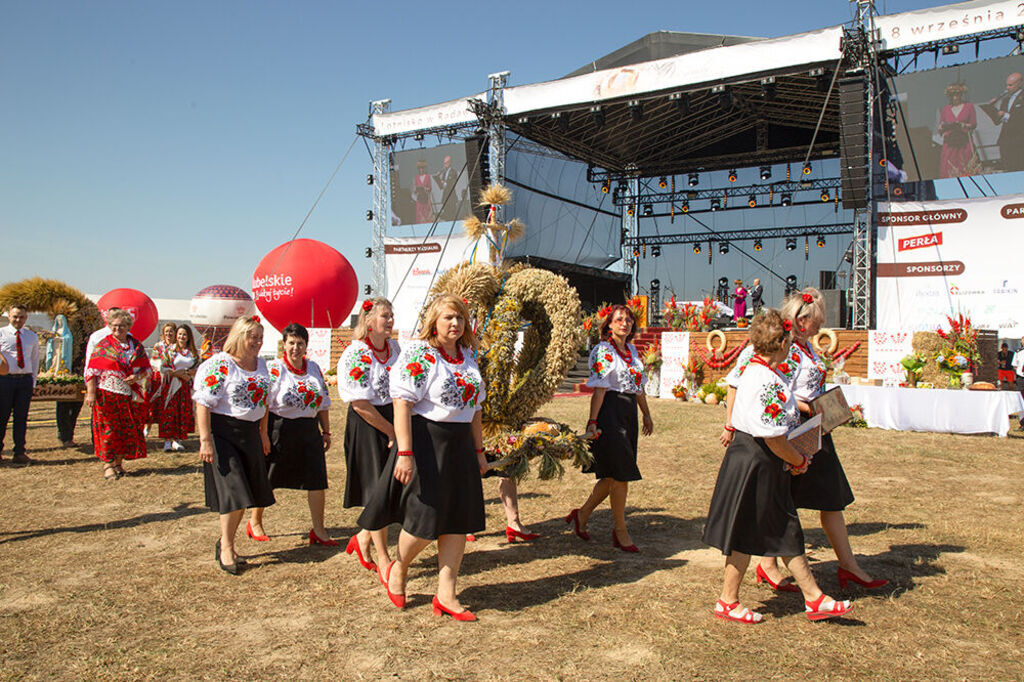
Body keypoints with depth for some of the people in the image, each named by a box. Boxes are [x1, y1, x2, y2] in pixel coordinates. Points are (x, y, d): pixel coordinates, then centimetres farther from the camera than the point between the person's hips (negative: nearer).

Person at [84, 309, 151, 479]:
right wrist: (91, 393, -10)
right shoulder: (103, 346, 1)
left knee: (128, 430, 5)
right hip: (107, 395, -3)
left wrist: (137, 376, -9)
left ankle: (118, 463, 18)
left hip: (130, 396, 3)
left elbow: (146, 368, 13)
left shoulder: (137, 346, 10)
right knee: (108, 429, -2)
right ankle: (108, 465, 8)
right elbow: (91, 371, -2)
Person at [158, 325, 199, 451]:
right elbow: (163, 368, -5)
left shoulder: (194, 352, 9)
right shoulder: (169, 350, 1)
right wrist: (181, 375, -12)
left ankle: (177, 440, 8)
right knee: (169, 413, -6)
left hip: (186, 387, 3)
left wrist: (185, 371, -13)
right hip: (170, 386, -3)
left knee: (184, 413, 1)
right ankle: (167, 441, -2)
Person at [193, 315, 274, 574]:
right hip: (223, 433, -7)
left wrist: (263, 434, 20)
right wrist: (205, 440, -21)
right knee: (233, 492, -7)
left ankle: (225, 542, 27)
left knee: (245, 493, 11)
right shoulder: (220, 365, -13)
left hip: (250, 433, 7)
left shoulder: (261, 364, 10)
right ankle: (226, 547, 8)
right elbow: (203, 404, -16)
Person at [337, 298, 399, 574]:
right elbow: (361, 405, -17)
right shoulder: (356, 355, -14)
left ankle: (363, 538, 31)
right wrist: (392, 432, -13)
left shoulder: (394, 347, 8)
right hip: (368, 428, -7)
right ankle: (383, 559, 14)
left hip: (395, 421, 7)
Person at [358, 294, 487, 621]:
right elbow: (402, 403, -17)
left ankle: (446, 595, 19)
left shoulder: (468, 356, 12)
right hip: (426, 441, -7)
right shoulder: (417, 353, -11)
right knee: (425, 519, 0)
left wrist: (479, 451, 18)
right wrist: (405, 453, -23)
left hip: (460, 444, 7)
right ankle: (398, 570, 31)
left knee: (458, 521, 8)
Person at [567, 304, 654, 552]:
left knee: (614, 474, 11)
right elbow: (599, 390, -16)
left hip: (628, 414, 8)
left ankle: (582, 514, 26)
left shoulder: (631, 350, 15)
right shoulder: (603, 351, -9)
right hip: (610, 411, -8)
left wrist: (646, 414, 25)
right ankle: (621, 530, 11)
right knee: (621, 474, -3)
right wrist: (592, 422, -20)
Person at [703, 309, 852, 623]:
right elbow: (774, 437, -24)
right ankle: (728, 601, 18)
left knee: (787, 532, 16)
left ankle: (814, 598, 26)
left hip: (747, 457, 10)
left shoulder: (753, 370, 7)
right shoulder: (770, 382, -24)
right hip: (756, 465, -10)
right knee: (746, 533, 3)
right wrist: (800, 461, -8)